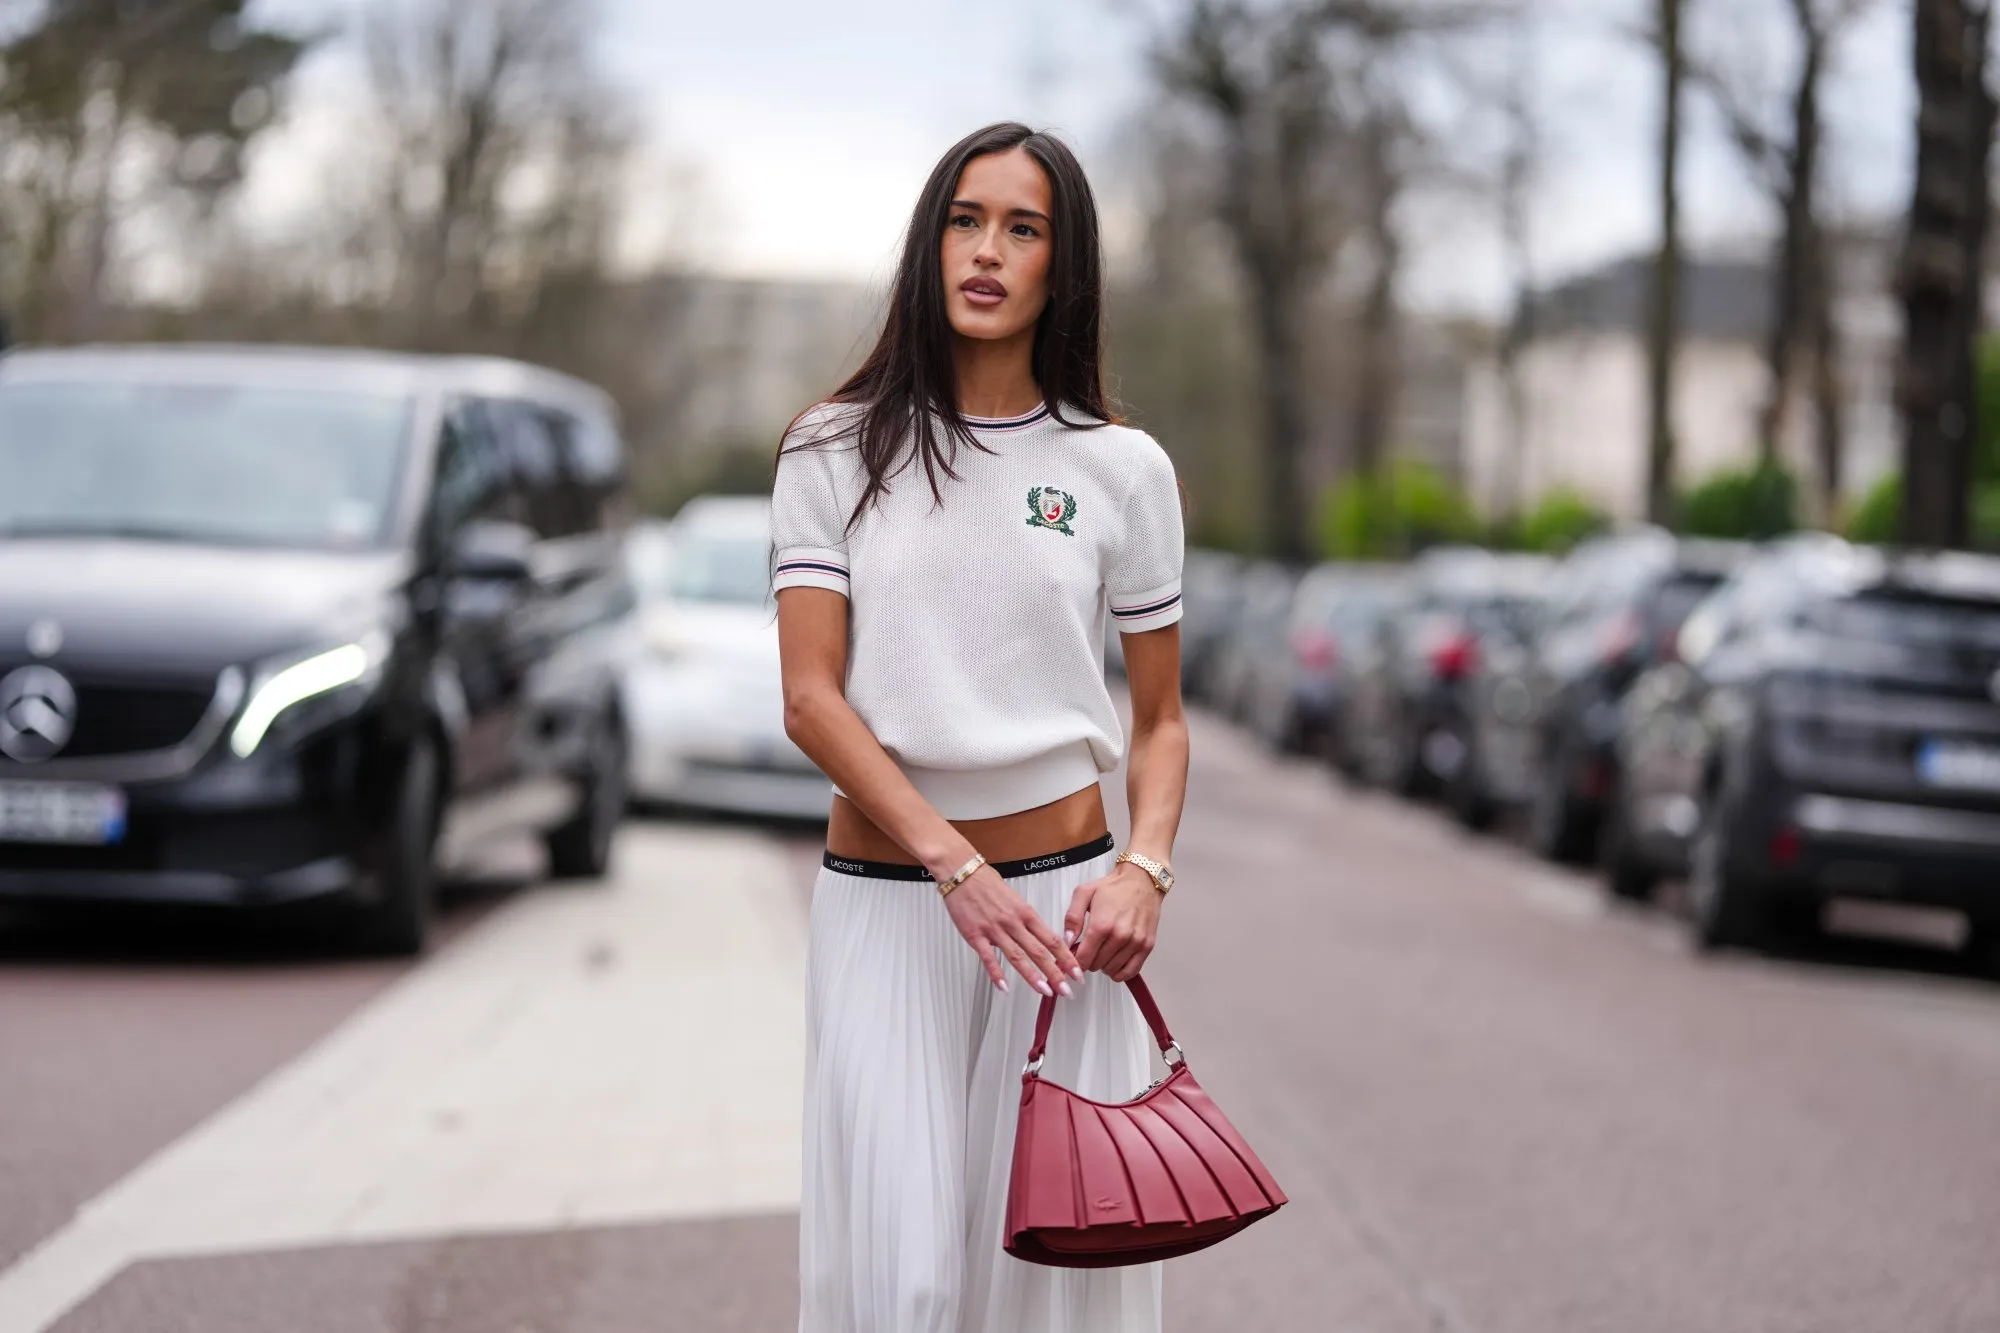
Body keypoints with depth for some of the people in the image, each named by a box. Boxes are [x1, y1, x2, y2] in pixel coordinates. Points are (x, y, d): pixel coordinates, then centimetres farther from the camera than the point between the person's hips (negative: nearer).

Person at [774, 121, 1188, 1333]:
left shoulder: (1122, 469, 4)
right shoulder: (838, 451, 2)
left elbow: (1160, 718, 10)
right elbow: (813, 699, -5)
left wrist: (1145, 867, -10)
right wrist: (956, 869, -16)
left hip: (1063, 891, 1)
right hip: (881, 899, -1)